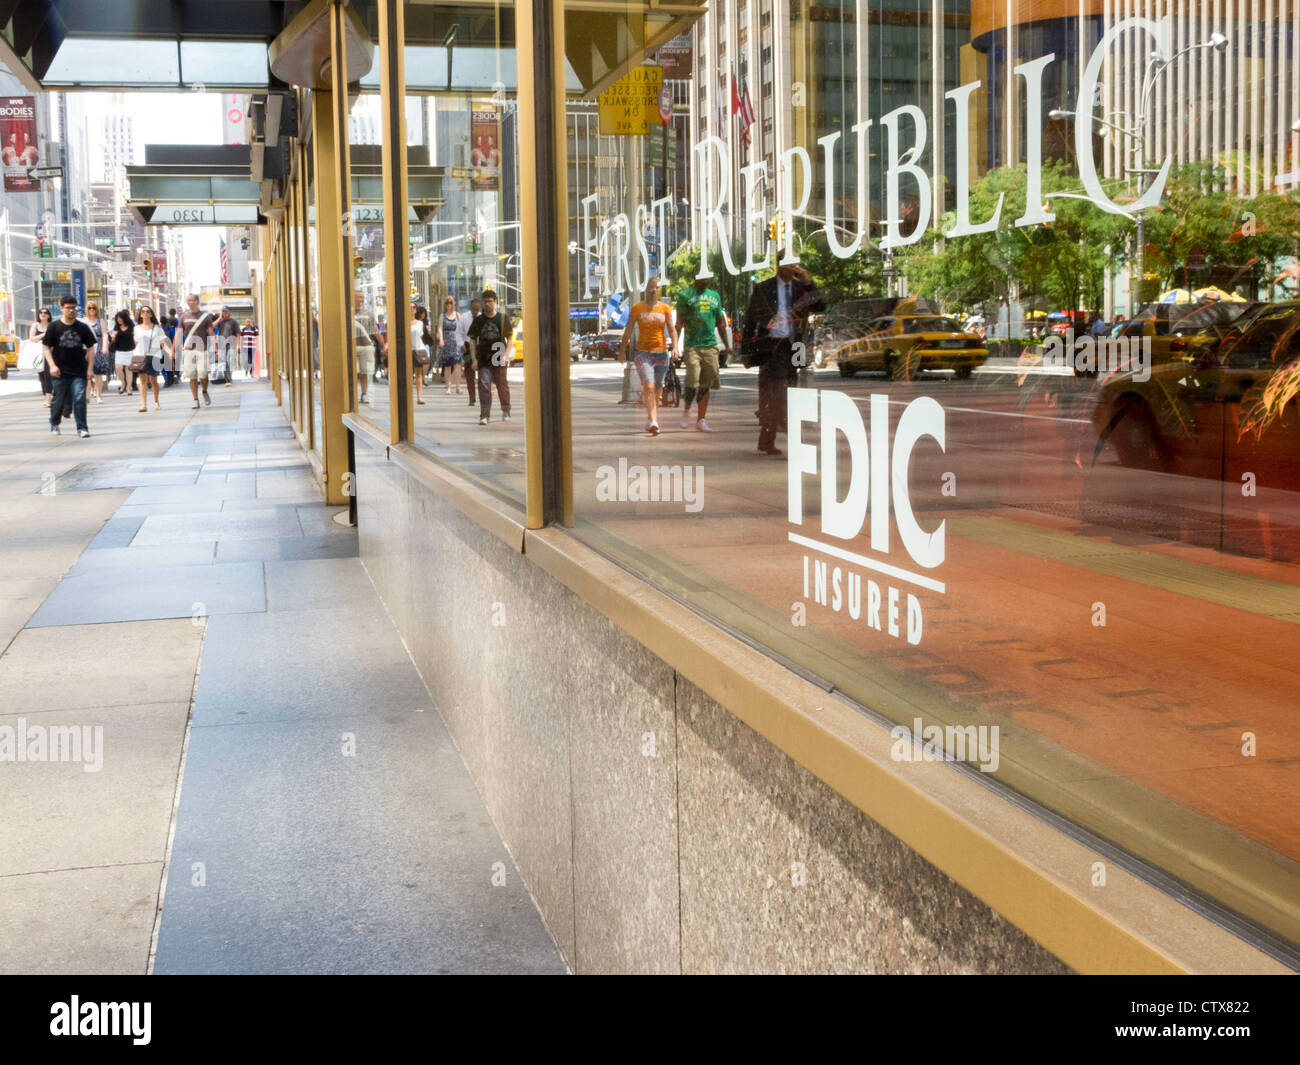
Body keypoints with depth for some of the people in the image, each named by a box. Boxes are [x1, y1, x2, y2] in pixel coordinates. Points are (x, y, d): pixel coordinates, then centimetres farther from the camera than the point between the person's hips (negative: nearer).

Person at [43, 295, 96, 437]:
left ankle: (81, 428, -7)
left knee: (79, 399, -10)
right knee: (58, 399, 11)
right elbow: (46, 347, 2)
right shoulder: (54, 327, 1)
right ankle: (54, 423, 34)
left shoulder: (82, 328, 4)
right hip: (60, 372, 0)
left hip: (78, 372, 0)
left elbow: (91, 348, 7)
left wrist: (90, 368, 0)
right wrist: (52, 365, -10)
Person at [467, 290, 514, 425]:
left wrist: (506, 355, -8)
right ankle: (484, 415, -9)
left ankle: (506, 411, 30)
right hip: (483, 359, 1)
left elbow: (510, 338, 3)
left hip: (499, 358, -1)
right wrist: (474, 359, -1)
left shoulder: (503, 318, 2)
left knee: (502, 386, 9)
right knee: (484, 386, -8)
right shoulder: (478, 321, 6)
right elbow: (472, 340, 8)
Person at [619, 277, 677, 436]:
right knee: (649, 387, -17)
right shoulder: (637, 307, 1)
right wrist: (622, 351, 2)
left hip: (661, 353, 3)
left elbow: (672, 330, 2)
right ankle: (652, 421, -23)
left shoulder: (665, 308, 5)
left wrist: (675, 347, -14)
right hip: (642, 352, -3)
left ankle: (651, 420, 25)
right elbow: (628, 330, 3)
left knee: (656, 390, 9)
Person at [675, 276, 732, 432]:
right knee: (692, 383, -14)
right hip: (692, 345, -4)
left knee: (706, 385, 4)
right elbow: (679, 322, 0)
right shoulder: (685, 295, 1)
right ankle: (686, 411, 10)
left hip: (711, 345, 4)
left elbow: (721, 323, 22)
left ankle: (701, 420, 10)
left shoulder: (715, 296, 16)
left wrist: (727, 345, 19)